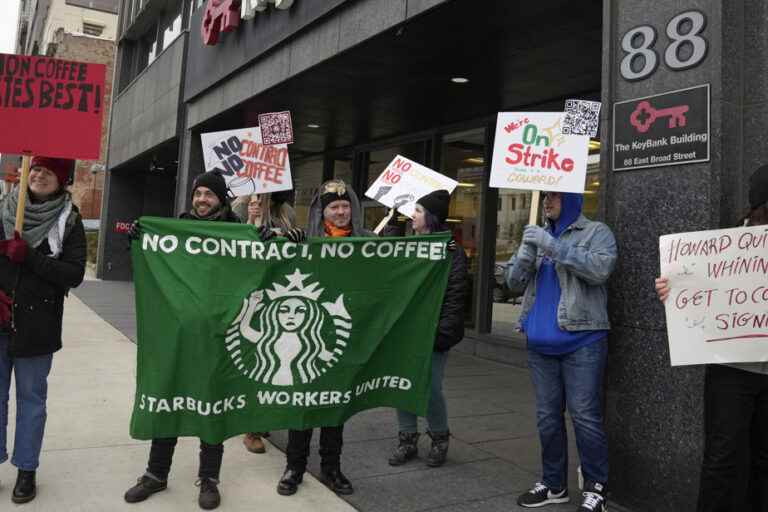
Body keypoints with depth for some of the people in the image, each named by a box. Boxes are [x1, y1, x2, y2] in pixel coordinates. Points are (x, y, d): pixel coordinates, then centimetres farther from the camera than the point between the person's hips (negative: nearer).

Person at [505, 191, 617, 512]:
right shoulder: (539, 236, 16)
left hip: (582, 341, -5)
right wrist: (528, 251, -8)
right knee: (547, 416, 11)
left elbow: (600, 269, -18)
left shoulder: (597, 232, 1)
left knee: (585, 416, -3)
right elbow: (514, 282, 10)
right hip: (540, 343, 5)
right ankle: (553, 484, 24)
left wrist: (552, 246, -19)